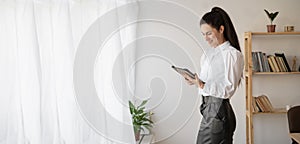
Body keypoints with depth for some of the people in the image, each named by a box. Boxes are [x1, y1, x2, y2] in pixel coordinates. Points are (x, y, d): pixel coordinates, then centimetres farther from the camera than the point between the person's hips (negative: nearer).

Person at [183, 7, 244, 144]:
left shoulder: (232, 54, -10)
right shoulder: (208, 53, 15)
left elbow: (228, 89, -14)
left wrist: (202, 85, -24)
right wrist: (196, 80, -1)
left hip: (218, 109, -7)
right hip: (208, 107, 7)